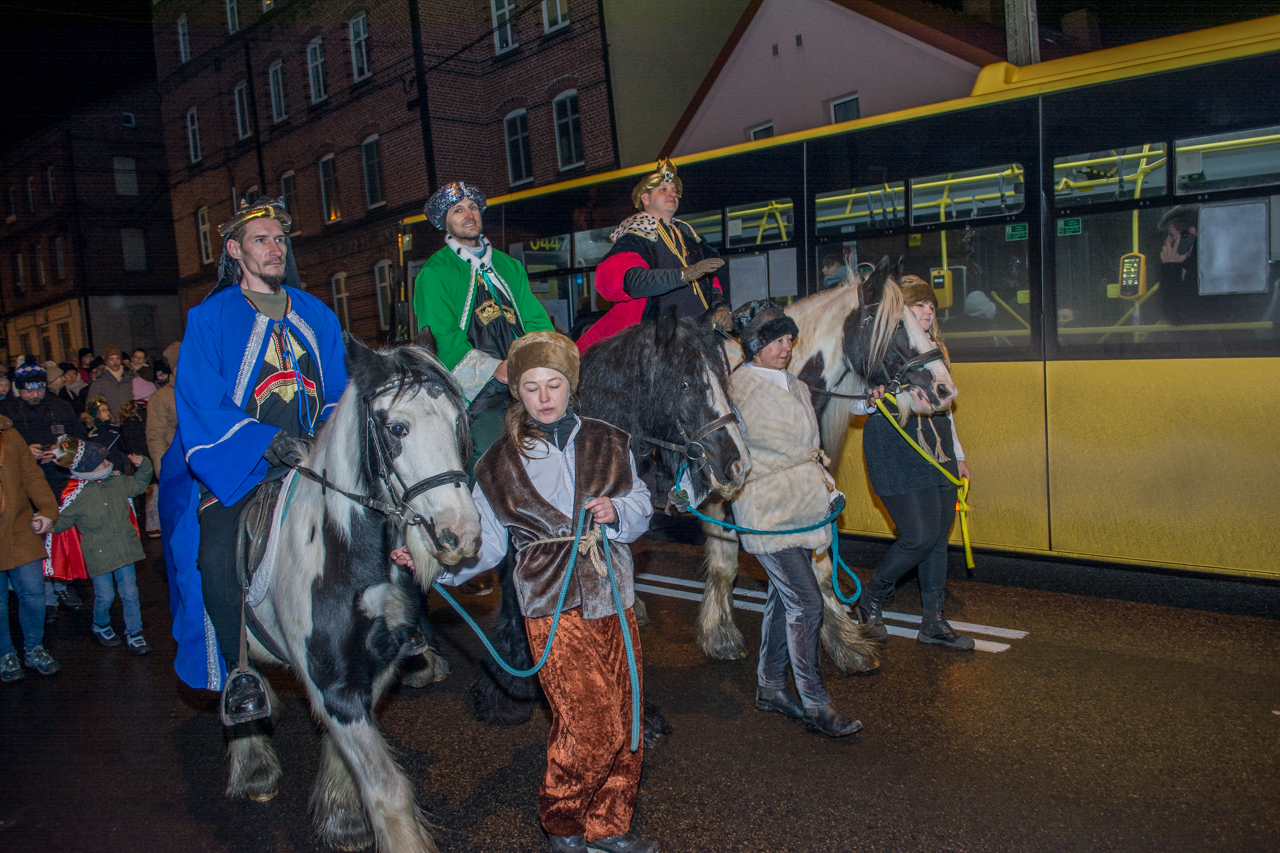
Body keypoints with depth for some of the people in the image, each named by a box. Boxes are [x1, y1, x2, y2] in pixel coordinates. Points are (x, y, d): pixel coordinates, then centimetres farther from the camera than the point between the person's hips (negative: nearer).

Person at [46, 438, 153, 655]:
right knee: (105, 596, 6)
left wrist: (144, 466, 7)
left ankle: (134, 634, 18)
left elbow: (138, 485, 20)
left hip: (124, 549, 4)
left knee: (130, 593, 6)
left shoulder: (117, 481, 0)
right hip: (99, 554, -4)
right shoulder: (76, 495, -15)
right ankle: (100, 627, 37)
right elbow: (60, 522, -5)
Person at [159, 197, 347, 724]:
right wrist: (271, 442, -23)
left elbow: (341, 392, 13)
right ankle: (241, 674, -3)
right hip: (239, 467, -3)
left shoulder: (315, 314, 13)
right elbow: (201, 409, -9)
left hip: (315, 459, 4)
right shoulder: (211, 318, 1)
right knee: (217, 557, -26)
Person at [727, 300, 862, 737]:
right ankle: (815, 704, 2)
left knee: (783, 598, 15)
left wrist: (828, 484, 14)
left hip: (802, 506, 8)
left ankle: (770, 687, 29)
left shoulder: (797, 387, 15)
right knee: (806, 602, -9)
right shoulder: (737, 388, -9)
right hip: (764, 511, -8)